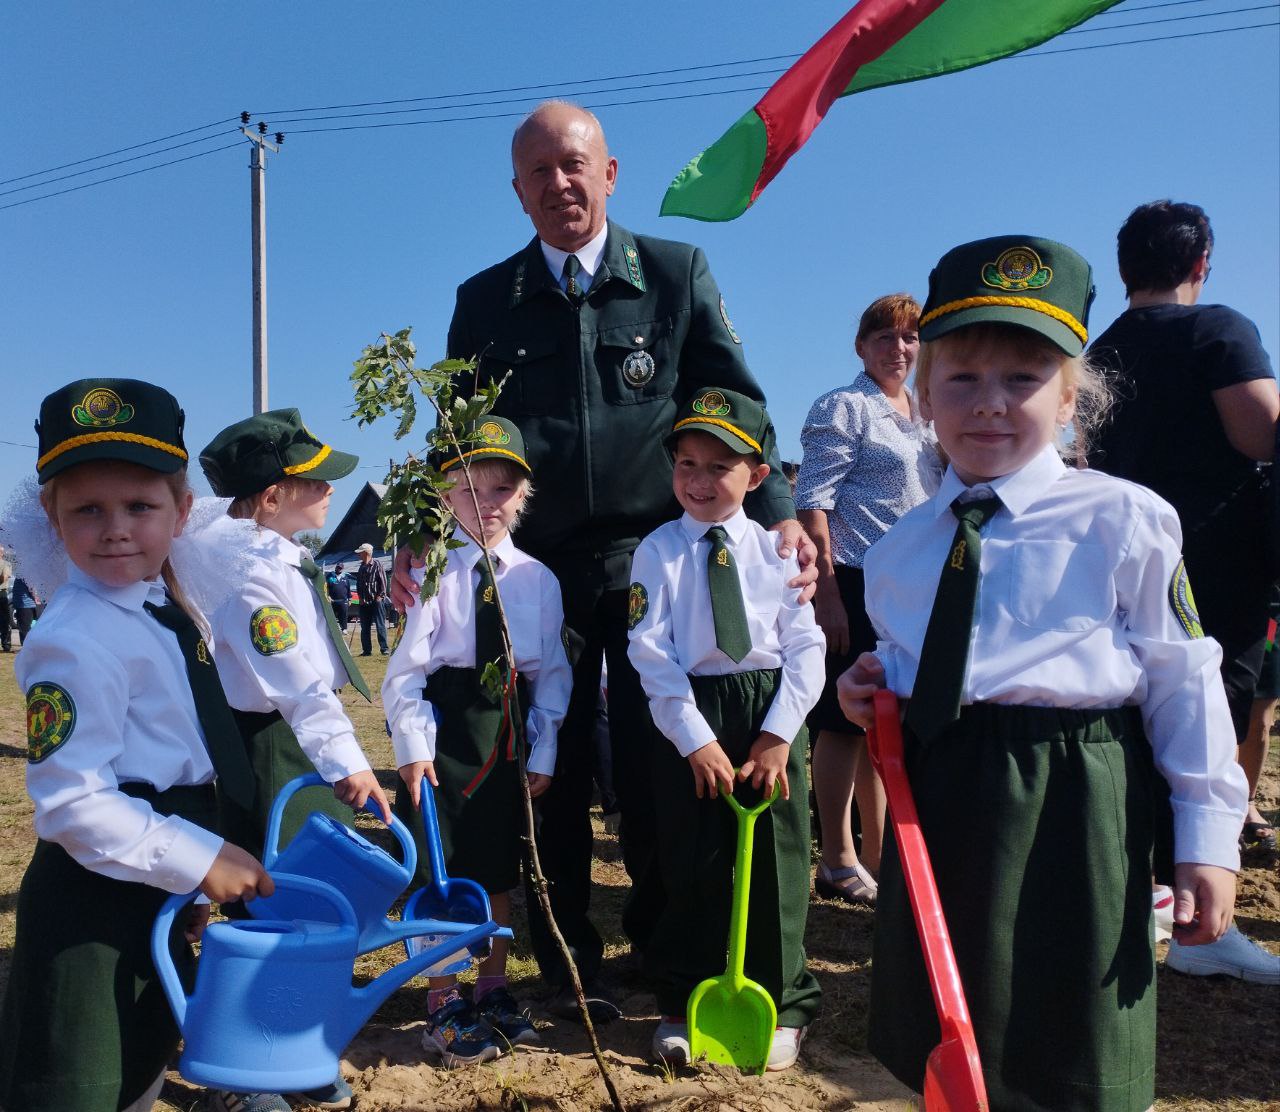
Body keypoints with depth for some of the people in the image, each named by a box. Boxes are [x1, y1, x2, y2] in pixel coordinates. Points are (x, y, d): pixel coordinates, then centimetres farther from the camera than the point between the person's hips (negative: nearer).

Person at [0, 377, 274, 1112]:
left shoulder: (174, 610, 5)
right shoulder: (74, 643, -22)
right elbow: (75, 802, -25)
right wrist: (198, 858, -23)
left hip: (158, 888, 9)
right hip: (92, 897, -8)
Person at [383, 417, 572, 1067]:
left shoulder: (538, 579, 2)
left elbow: (552, 673, 5)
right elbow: (404, 667, -8)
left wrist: (543, 751, 1)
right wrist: (413, 747, -12)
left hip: (509, 731, 3)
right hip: (444, 727, -3)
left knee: (500, 868, 15)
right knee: (439, 871, 5)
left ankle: (494, 991, 34)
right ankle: (443, 1009, 23)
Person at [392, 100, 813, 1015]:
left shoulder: (677, 274, 6)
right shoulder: (484, 302, 9)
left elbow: (735, 404, 2)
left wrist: (778, 512, -11)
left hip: (653, 559, -1)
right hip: (538, 567, 2)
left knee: (657, 768, 5)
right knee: (555, 772, 8)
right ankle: (568, 965, 26)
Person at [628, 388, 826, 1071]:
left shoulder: (776, 549, 1)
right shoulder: (658, 551, -2)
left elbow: (805, 648, -1)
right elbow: (651, 653, -7)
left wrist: (778, 735, -10)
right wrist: (696, 740, -12)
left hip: (772, 714, 1)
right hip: (690, 717, -1)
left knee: (775, 867, 10)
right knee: (692, 866, 8)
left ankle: (781, 1007, 27)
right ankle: (682, 1006, 27)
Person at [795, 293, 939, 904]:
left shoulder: (924, 415, 18)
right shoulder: (843, 407, -4)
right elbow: (813, 502, -12)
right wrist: (825, 594, -18)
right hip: (857, 583, -7)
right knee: (845, 722, -2)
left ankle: (877, 855, 23)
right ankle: (838, 862, 9)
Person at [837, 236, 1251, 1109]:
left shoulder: (1124, 523, -8)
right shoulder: (901, 548, 6)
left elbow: (1183, 681, -5)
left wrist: (1208, 837, -5)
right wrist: (877, 687, -1)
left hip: (1070, 815, -4)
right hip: (936, 800, 5)